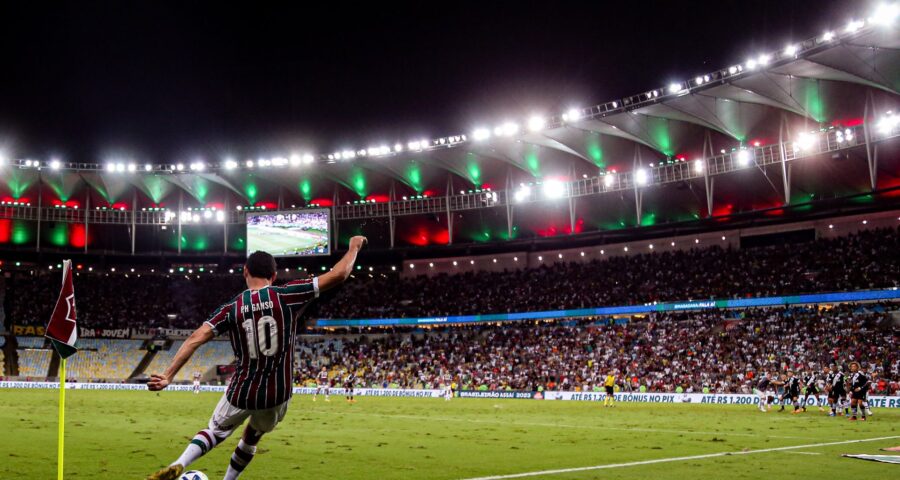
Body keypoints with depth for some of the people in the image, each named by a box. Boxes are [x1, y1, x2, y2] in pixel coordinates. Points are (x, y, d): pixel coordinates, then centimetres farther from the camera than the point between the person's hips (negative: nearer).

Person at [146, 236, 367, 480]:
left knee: (216, 431, 22)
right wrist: (354, 248, 9)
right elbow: (338, 275, -7)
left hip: (242, 391, 0)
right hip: (277, 393, 0)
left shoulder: (231, 308, -4)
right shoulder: (286, 296, -8)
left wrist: (168, 376, -13)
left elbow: (195, 339, -13)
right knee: (251, 438, 28)